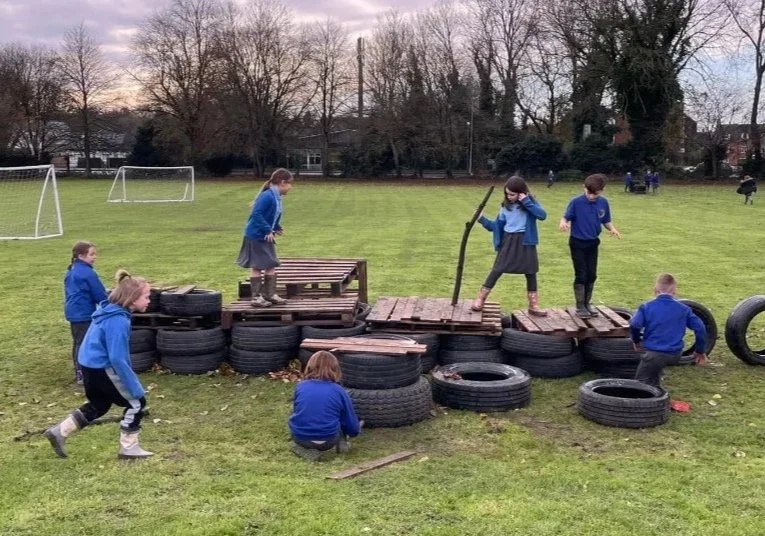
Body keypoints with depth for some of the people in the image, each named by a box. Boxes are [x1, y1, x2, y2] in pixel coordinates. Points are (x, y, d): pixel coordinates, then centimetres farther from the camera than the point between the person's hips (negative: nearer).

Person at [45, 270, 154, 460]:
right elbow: (117, 358, -29)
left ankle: (60, 431, 30)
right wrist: (135, 387, -23)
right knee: (137, 402, 2)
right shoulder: (118, 321, -26)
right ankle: (128, 448, 11)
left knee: (99, 406, 26)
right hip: (101, 369, -9)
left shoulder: (111, 311, 4)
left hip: (90, 365, 9)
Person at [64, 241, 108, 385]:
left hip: (73, 312, 10)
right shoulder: (88, 273, -17)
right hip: (84, 314, -9)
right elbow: (100, 294, -12)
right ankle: (83, 376, -4)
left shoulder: (71, 271, 12)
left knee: (77, 343, 15)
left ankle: (79, 372, 23)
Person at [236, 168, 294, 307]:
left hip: (266, 237, 9)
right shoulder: (267, 196, -22)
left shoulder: (276, 198, 7)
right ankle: (256, 297, 7)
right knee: (257, 267, -1)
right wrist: (268, 230, -25)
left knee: (271, 266, 12)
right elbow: (256, 214, -27)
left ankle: (270, 294, 22)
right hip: (256, 237, -9)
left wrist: (276, 228, 6)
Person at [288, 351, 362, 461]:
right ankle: (342, 443, 24)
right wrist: (355, 430, 33)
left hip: (299, 438, 1)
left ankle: (303, 448, 15)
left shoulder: (300, 386, 4)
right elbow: (350, 421, 9)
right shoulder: (339, 391, -1)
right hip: (327, 441, -1)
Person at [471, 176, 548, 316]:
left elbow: (542, 215, -19)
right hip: (508, 241, 1)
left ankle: (534, 306, 16)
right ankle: (480, 300, 3)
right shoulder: (505, 206, 5)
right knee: (497, 270, -3)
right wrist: (483, 220, -5)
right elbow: (497, 226, 8)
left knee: (530, 273, 6)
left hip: (525, 242, -1)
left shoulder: (530, 202, -3)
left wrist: (526, 202, -22)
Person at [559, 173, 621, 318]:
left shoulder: (603, 203, -4)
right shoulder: (576, 202, -16)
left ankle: (587, 303, 23)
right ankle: (580, 306, 8)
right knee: (581, 275, -1)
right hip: (578, 243, -4)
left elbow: (606, 221, 5)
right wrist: (563, 223, -36)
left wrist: (612, 229, -15)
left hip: (593, 243, 4)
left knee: (592, 275, 10)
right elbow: (566, 217, -14)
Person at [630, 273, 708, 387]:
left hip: (653, 353, -4)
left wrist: (636, 341, 5)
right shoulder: (683, 309, 5)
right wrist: (699, 351, 12)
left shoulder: (647, 307, -4)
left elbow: (634, 325, -16)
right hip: (675, 355, 4)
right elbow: (699, 328, 1)